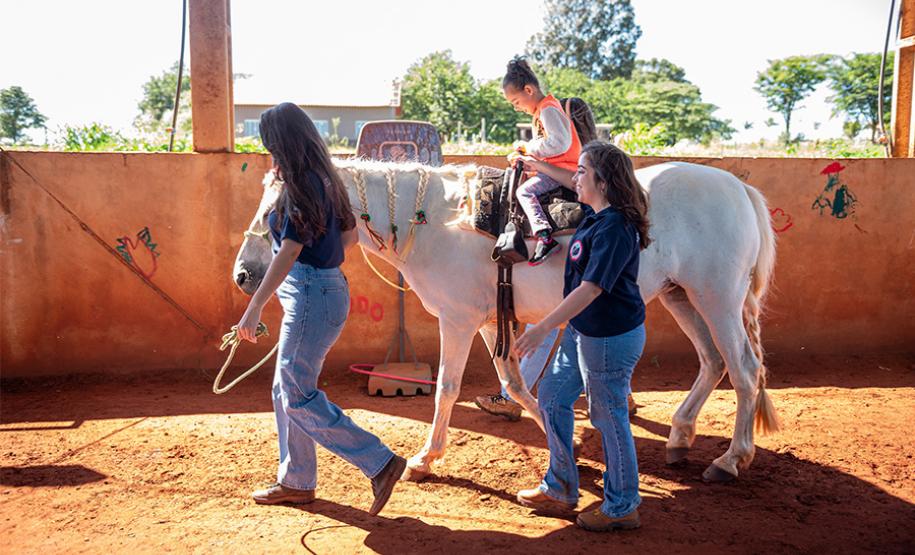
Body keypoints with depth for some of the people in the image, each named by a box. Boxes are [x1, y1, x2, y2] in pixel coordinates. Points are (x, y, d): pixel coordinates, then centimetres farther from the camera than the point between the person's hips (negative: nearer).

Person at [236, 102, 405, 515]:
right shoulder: (323, 179, 12)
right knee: (287, 390, 16)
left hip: (311, 295, -10)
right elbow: (349, 234, 21)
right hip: (325, 286, 10)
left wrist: (255, 307, -21)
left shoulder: (301, 186, -16)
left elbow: (289, 253, -22)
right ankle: (296, 481, 28)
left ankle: (380, 463, -3)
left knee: (298, 395, -4)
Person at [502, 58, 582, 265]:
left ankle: (545, 237, -33)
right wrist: (522, 154, 8)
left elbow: (559, 143, -28)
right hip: (553, 167, 11)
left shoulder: (548, 110, -16)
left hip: (562, 168, -11)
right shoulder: (541, 110, 18)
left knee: (525, 190, -24)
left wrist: (529, 148, -18)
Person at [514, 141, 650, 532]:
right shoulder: (596, 217, 5)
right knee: (551, 398, 17)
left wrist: (543, 328, -30)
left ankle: (622, 507, 26)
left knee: (609, 419, 5)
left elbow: (590, 289, -29)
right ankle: (559, 489, 33)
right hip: (582, 331, 10)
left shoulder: (614, 228, -24)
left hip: (610, 338, -10)